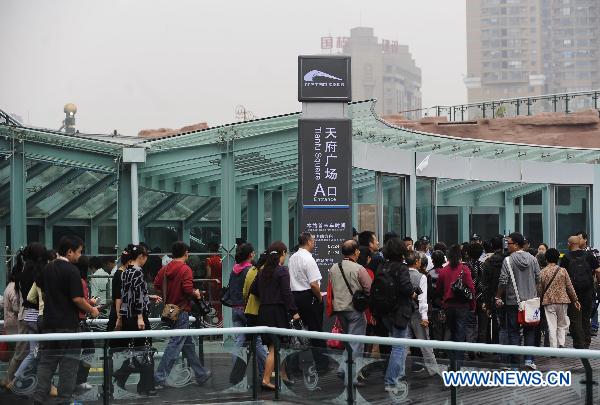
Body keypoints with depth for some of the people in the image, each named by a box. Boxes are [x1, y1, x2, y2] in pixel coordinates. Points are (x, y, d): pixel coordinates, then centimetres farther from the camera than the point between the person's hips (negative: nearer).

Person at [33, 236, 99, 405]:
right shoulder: (71, 270, -15)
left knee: (46, 362, 9)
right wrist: (92, 310, -3)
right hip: (68, 324, -7)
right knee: (68, 364, 2)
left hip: (49, 323, 7)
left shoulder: (47, 269, 8)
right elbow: (77, 298, -18)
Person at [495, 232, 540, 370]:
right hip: (531, 300, 4)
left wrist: (498, 297, 1)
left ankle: (513, 362, 4)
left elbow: (503, 281, -11)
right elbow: (538, 279, 6)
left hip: (513, 301, -4)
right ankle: (529, 359, 5)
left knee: (513, 332, 3)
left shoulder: (508, 260, -11)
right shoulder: (532, 259, 2)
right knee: (529, 331, 12)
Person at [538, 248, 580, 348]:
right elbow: (570, 287, 1)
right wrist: (575, 300, 10)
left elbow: (539, 289, 3)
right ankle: (561, 344, -1)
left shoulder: (542, 272, -2)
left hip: (548, 302, 0)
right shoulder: (562, 271, -3)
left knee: (552, 327, 2)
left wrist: (540, 301, 16)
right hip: (562, 300, 0)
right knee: (562, 325, 13)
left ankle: (553, 348, 0)